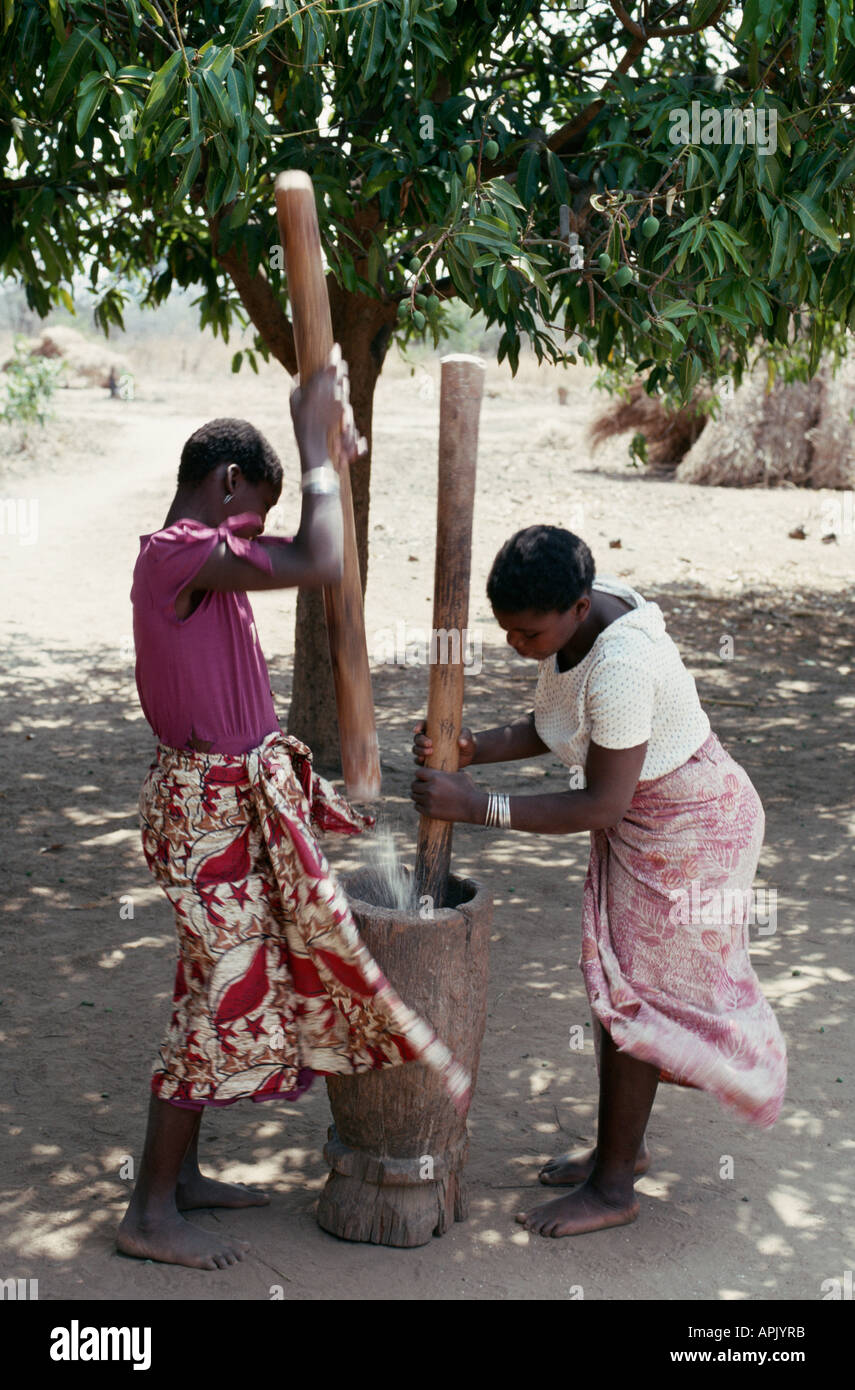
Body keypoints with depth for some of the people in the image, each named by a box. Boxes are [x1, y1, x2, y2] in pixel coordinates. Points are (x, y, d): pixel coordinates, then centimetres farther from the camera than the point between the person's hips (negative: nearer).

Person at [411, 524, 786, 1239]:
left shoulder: (621, 666, -35)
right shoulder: (575, 620, -8)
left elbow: (600, 806, -31)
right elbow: (551, 728, 3)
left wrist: (478, 806, -31)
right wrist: (475, 749, -15)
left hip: (688, 827, -9)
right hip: (640, 814, 9)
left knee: (629, 992, 0)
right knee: (616, 980, 17)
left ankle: (612, 1187, 15)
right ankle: (625, 1143, 35)